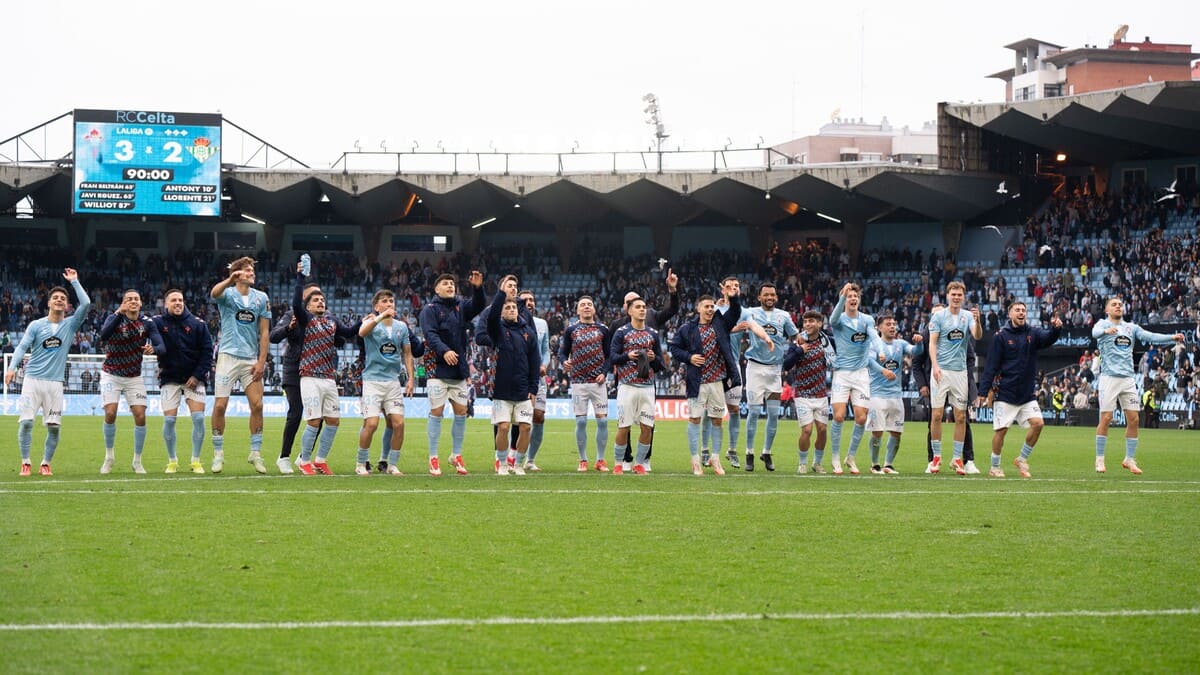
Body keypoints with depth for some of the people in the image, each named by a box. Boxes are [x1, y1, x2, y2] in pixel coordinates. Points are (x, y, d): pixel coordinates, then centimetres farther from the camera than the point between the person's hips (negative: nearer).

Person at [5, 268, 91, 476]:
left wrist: (74, 281, -1)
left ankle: (45, 463, 12)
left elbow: (86, 304, -4)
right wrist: (12, 368, -16)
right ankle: (25, 463, 2)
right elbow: (22, 347, -1)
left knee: (54, 426, -3)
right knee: (26, 422, -11)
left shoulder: (70, 324, 7)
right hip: (33, 380, -1)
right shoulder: (36, 325, 5)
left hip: (55, 383, 1)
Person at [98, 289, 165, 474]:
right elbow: (103, 335, -34)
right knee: (110, 413, -15)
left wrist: (153, 349, -36)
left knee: (140, 416, -6)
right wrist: (119, 313, -45)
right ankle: (109, 456, 7)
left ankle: (137, 461, 10)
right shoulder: (115, 318, -13)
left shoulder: (147, 323, -5)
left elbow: (162, 347, -13)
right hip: (111, 374, -2)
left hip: (134, 377, 2)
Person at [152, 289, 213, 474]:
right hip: (169, 379, 0)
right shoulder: (158, 323, -3)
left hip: (194, 378, 0)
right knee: (169, 419, -5)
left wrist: (197, 376, -9)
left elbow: (207, 352, -2)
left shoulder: (198, 324, -3)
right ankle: (172, 461, 11)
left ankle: (196, 461, 4)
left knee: (198, 418, -9)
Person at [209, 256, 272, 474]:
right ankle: (218, 454, 4)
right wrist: (229, 281, -49)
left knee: (257, 405, -3)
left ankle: (255, 452, 9)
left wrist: (261, 361, -2)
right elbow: (214, 293, -27)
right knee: (220, 405, -6)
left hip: (251, 360, 3)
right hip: (228, 356, -3)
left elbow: (264, 332, 8)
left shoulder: (261, 298, 8)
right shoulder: (227, 294, -1)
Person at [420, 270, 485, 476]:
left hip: (459, 369, 5)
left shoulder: (461, 306, 12)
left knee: (461, 412, 6)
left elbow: (478, 306, -6)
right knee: (436, 411, -3)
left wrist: (477, 288, -24)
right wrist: (444, 351, -31)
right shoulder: (430, 310, -2)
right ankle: (433, 459, 3)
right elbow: (430, 334, -16)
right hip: (438, 368, -5)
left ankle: (456, 455, 17)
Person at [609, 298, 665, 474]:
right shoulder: (621, 332, 2)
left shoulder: (653, 334, 13)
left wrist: (654, 358, -5)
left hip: (647, 386, 4)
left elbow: (660, 365, 16)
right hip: (627, 385, -4)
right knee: (624, 427, -4)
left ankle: (640, 463, 13)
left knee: (647, 427, 0)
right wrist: (627, 356, -18)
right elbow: (612, 357, -1)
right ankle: (618, 463, 10)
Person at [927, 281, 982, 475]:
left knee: (961, 416, 1)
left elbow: (977, 336, -7)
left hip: (960, 370, 2)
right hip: (941, 370, -2)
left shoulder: (968, 316, 8)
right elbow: (932, 343, -1)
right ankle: (936, 456, 4)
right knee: (936, 414, -5)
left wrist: (977, 320, -27)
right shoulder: (938, 316, 2)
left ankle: (958, 458, 7)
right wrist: (935, 365, -14)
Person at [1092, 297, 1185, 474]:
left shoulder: (1131, 327, 15)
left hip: (1128, 379, 5)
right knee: (1106, 419, -6)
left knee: (1133, 420, 1)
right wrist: (1106, 331, -46)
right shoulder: (1103, 324, 1)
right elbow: (1095, 333, -23)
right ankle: (1099, 460, 3)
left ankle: (1130, 460, 11)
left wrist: (1172, 338, -14)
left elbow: (1150, 336, 2)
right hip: (1109, 378, -5)